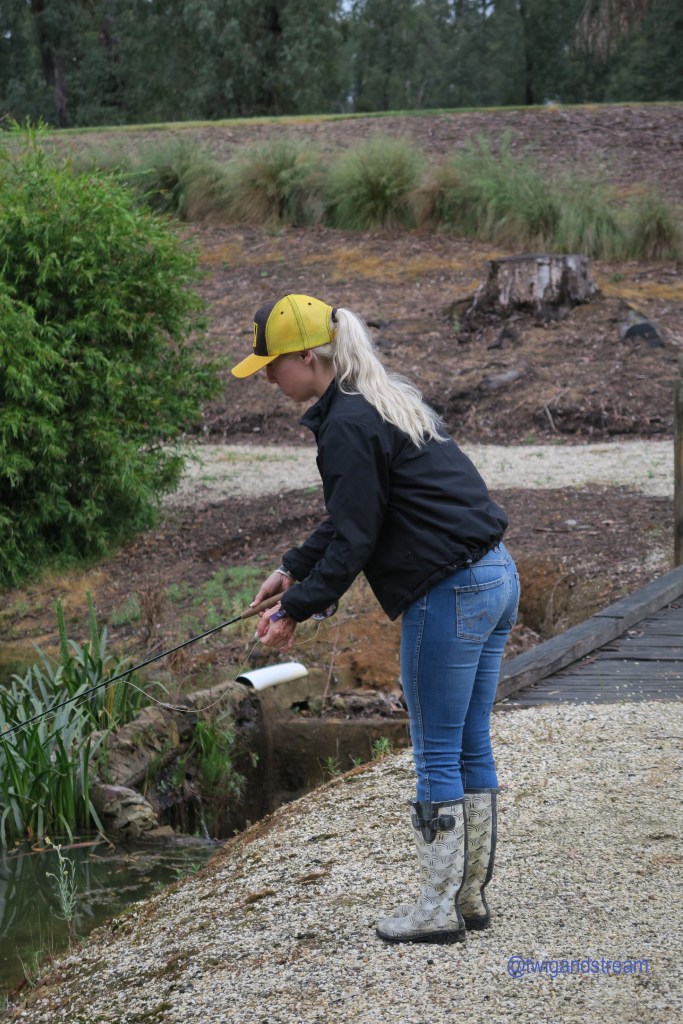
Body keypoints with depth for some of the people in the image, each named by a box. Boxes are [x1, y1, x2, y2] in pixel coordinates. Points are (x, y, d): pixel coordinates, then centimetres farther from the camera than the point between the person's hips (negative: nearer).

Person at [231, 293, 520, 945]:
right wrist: (292, 569, 24)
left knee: (437, 757, 0)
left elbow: (354, 540, -14)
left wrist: (297, 610, -6)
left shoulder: (347, 426, -14)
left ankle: (439, 909, 8)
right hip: (496, 577, 10)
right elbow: (350, 518, 24)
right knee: (471, 748, 14)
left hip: (449, 596, -10)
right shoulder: (385, 401, 16)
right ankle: (470, 896, 23)